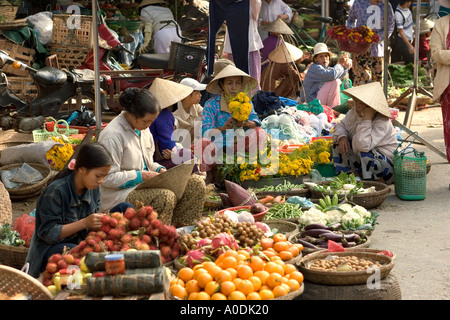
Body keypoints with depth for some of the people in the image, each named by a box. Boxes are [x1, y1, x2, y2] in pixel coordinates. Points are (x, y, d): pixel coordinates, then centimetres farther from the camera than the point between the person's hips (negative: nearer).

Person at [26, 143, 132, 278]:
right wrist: (84, 223, -29)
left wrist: (102, 222, -17)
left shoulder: (93, 188, 2)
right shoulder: (55, 192, -21)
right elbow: (48, 233, -21)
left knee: (124, 208, -4)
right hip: (51, 248, -7)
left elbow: (90, 226, 8)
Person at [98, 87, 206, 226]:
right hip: (119, 194, -9)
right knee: (165, 197, -36)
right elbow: (107, 178, -19)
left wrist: (160, 170, 2)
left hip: (145, 185, 9)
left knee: (197, 183, -6)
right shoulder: (113, 135, -17)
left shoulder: (143, 128, 11)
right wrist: (141, 176, -19)